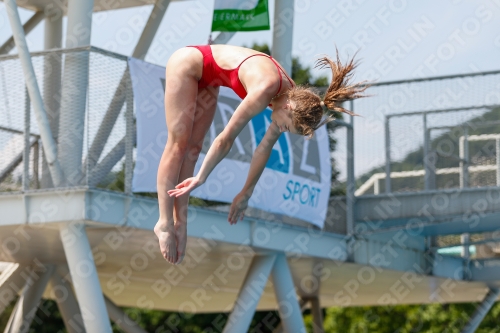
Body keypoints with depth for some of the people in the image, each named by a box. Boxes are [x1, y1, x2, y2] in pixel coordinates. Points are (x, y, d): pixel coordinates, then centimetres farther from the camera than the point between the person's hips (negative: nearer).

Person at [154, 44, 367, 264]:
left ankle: (179, 222, 3)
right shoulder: (266, 89, -35)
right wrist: (200, 178, -20)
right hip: (187, 64, -7)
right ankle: (164, 223, -8)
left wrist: (246, 194, 3)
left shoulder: (292, 98, -11)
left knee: (193, 148, 3)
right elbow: (226, 139, -28)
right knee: (178, 145, -9)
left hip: (206, 79, 7)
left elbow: (264, 149, -2)